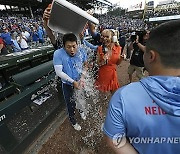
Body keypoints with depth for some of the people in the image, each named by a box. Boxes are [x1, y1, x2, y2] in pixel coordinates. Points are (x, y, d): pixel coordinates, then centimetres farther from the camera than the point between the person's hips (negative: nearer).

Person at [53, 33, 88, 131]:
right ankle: (73, 122, 45)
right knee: (71, 104, 14)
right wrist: (73, 82, -25)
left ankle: (81, 111, 62)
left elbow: (85, 65, -3)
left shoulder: (81, 51, -16)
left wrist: (82, 77, -17)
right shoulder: (58, 54, -24)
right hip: (67, 84, -3)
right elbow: (59, 72, -24)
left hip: (80, 81, 3)